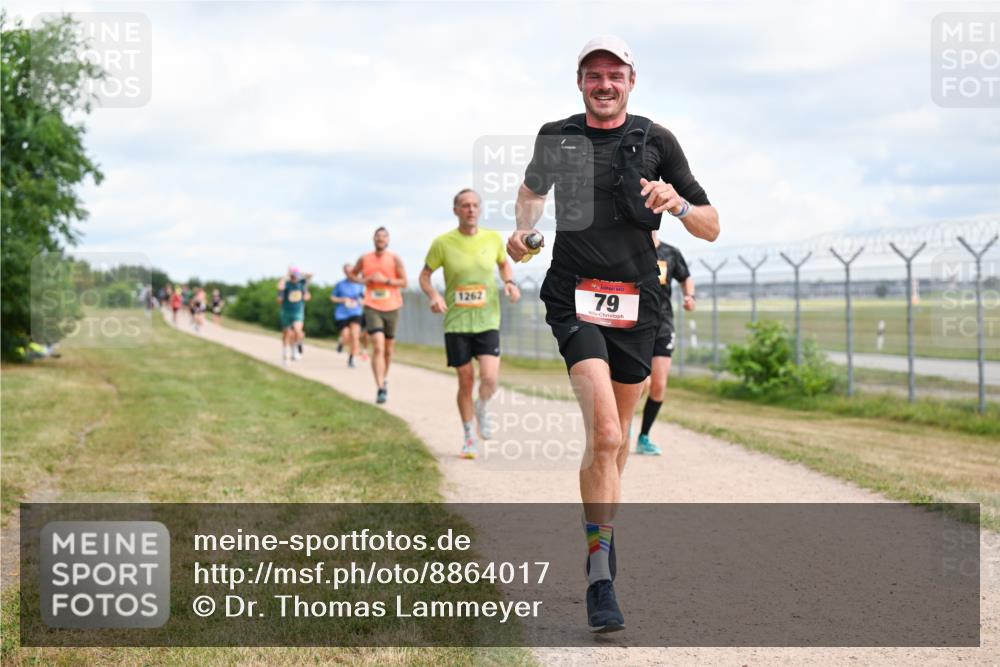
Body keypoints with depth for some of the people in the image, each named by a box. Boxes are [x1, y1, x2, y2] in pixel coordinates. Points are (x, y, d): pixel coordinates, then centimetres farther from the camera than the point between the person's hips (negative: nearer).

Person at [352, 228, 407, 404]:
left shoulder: (395, 259, -1)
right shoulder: (364, 259, 3)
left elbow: (404, 282, -3)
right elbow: (352, 274, 18)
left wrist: (385, 280, -17)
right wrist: (364, 280, -3)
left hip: (392, 308, 1)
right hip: (372, 308, -1)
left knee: (388, 348, 12)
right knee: (378, 347, -16)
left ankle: (384, 380, 36)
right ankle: (380, 388, -21)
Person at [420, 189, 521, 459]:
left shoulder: (493, 238, 0)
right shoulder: (443, 243, -5)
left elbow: (504, 264, 19)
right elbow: (425, 276, 5)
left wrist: (509, 282, -2)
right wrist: (433, 295, -15)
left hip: (487, 321, 1)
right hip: (456, 323, -1)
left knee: (490, 379, -14)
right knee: (466, 381, 3)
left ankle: (481, 409, 20)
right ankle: (469, 437, 22)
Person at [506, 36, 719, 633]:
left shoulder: (656, 141, 3)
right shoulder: (555, 138, 7)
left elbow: (711, 229, 3)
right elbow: (533, 189, 30)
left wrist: (678, 203, -17)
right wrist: (524, 228, 9)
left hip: (637, 303, 2)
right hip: (576, 298, -2)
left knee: (618, 438, 12)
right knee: (604, 435, -19)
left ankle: (601, 529, 38)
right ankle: (601, 581, -16)